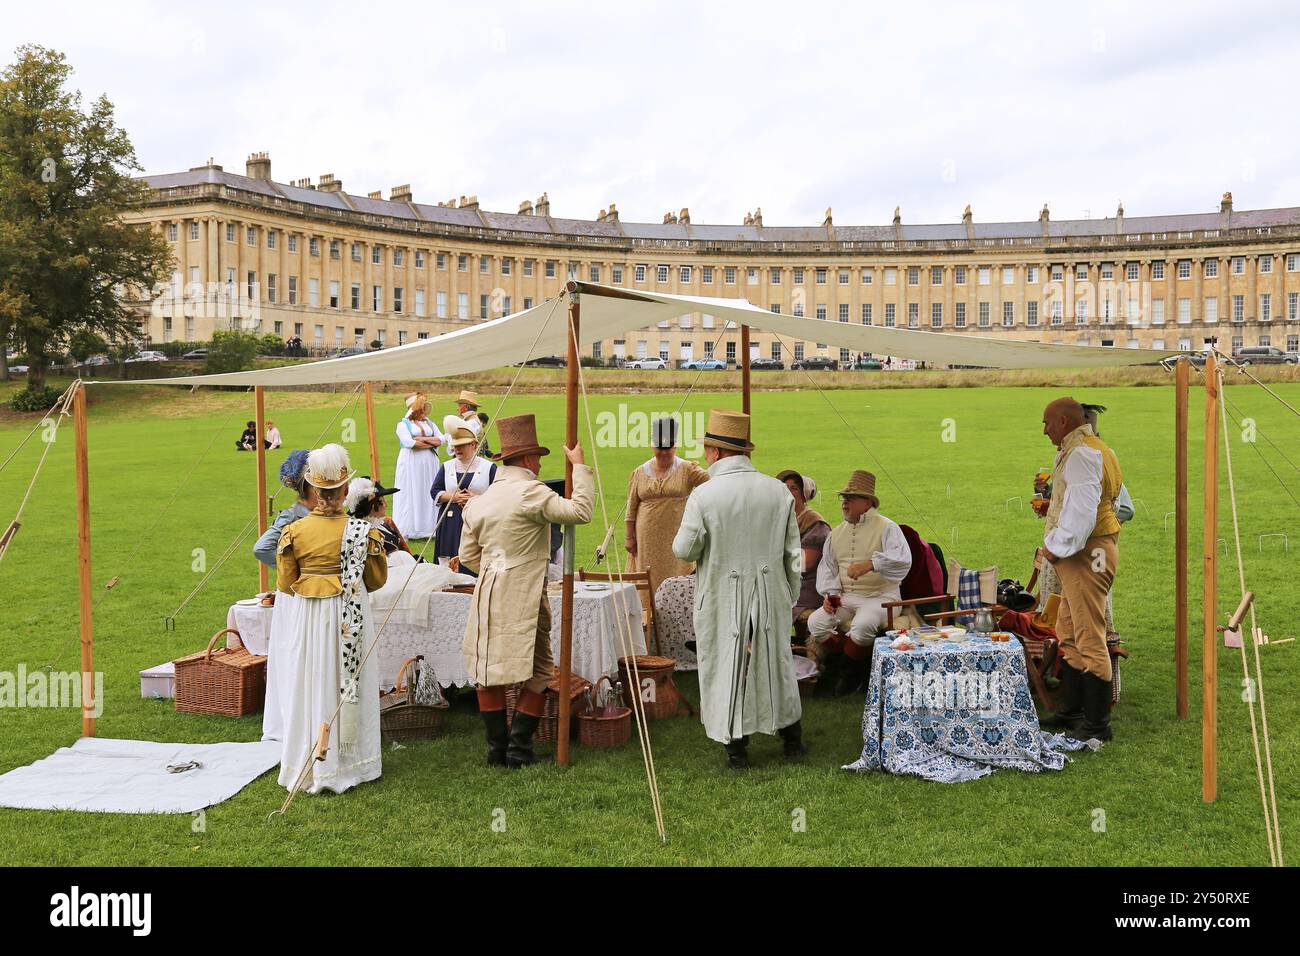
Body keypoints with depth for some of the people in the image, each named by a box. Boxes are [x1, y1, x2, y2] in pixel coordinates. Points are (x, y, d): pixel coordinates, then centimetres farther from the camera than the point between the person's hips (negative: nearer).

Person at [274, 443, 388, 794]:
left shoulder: (294, 531, -7)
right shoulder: (363, 531, -9)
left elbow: (285, 583, 2)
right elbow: (377, 579, 3)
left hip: (305, 620, 1)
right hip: (350, 617, -1)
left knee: (308, 688, 11)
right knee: (348, 685, 10)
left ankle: (306, 768, 18)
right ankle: (346, 765, 18)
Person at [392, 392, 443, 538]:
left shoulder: (429, 423, 17)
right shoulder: (403, 424, 1)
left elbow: (441, 439, 3)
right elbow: (409, 442, -15)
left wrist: (422, 439, -11)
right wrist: (431, 443, -5)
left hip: (429, 464, 5)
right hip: (411, 464, -5)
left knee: (429, 494, 2)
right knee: (412, 495, -4)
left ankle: (428, 527, 6)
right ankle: (408, 530, -1)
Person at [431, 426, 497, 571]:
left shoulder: (488, 467, 2)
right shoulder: (446, 467, 12)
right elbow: (434, 492, 7)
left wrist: (477, 498, -14)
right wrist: (453, 497, -9)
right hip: (451, 523, 3)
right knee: (451, 563, -2)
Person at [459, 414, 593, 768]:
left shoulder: (479, 501, 9)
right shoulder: (530, 492, -13)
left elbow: (468, 556, 14)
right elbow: (579, 512, -22)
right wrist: (579, 466, -13)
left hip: (488, 595, 6)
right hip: (525, 599, -6)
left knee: (488, 670, 12)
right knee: (538, 672, 6)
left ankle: (497, 748, 16)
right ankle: (518, 748, 5)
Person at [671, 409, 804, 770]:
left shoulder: (703, 496, -16)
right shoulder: (778, 491, -3)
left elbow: (684, 550, -11)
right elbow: (793, 553, 3)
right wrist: (790, 596, 14)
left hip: (722, 597, -3)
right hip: (770, 594, 4)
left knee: (726, 667, 9)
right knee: (776, 661, 18)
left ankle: (736, 749, 15)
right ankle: (792, 739, 30)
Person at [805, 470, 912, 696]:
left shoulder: (886, 528, -3)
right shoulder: (837, 533, 17)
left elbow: (903, 560, -19)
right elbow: (827, 567, 19)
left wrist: (870, 564, -33)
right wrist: (830, 593, 0)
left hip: (880, 596, -6)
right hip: (845, 597, 6)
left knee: (862, 625, -36)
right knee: (815, 623, -19)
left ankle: (850, 672, -7)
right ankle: (860, 667, -4)